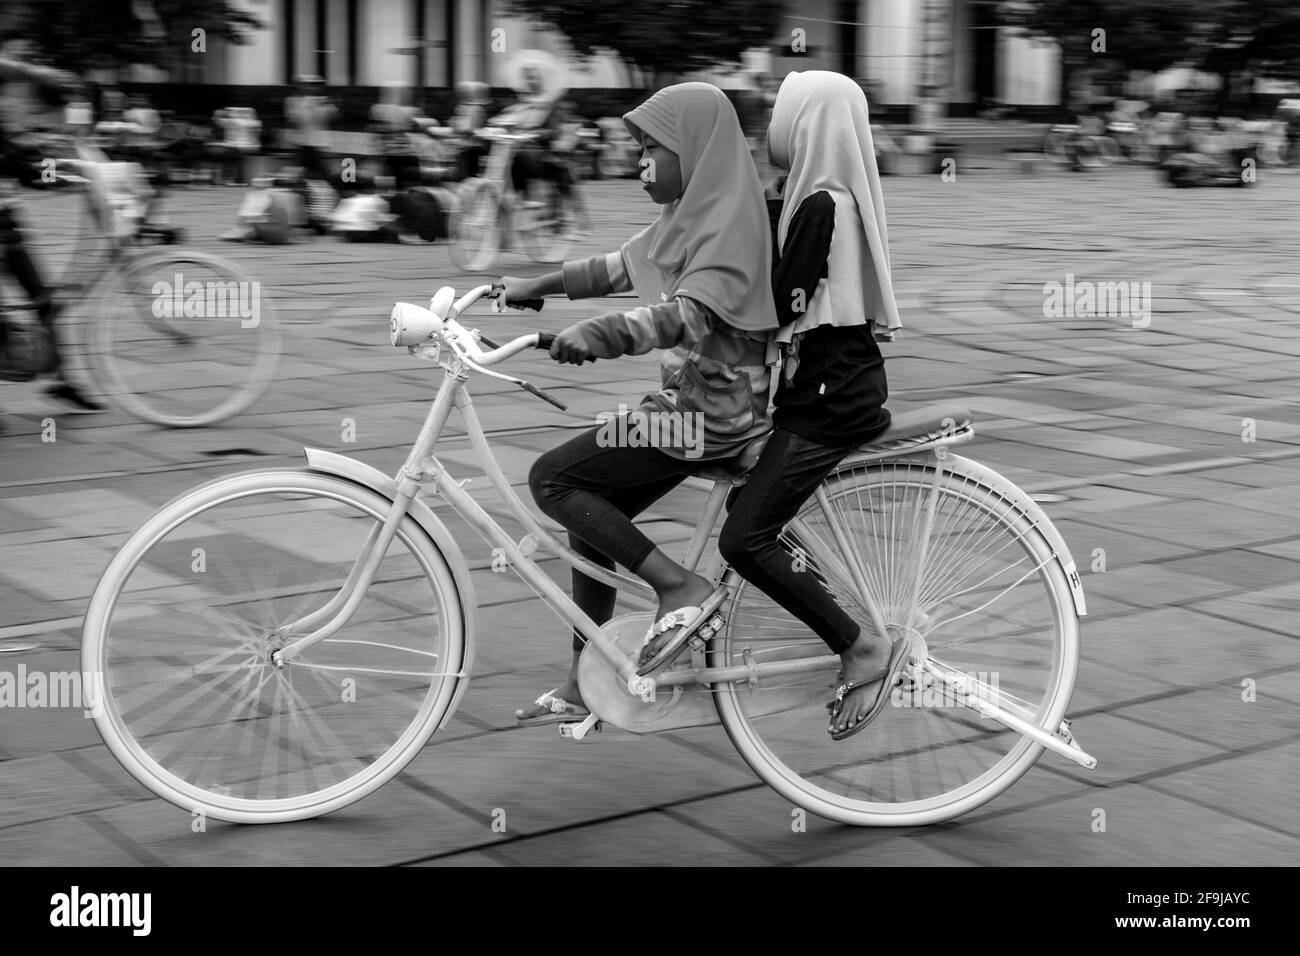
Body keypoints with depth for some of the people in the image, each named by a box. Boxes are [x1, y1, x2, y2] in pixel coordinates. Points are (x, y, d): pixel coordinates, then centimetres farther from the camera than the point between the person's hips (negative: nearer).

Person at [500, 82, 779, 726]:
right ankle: (583, 685, 18)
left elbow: (689, 311, -33)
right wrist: (537, 286, 18)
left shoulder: (727, 221, -17)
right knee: (592, 513, 11)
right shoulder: (689, 213, 12)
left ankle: (678, 586, -9)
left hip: (715, 412, -10)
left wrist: (601, 334, -45)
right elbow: (619, 268, 23)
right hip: (690, 399, 10)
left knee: (551, 478, -11)